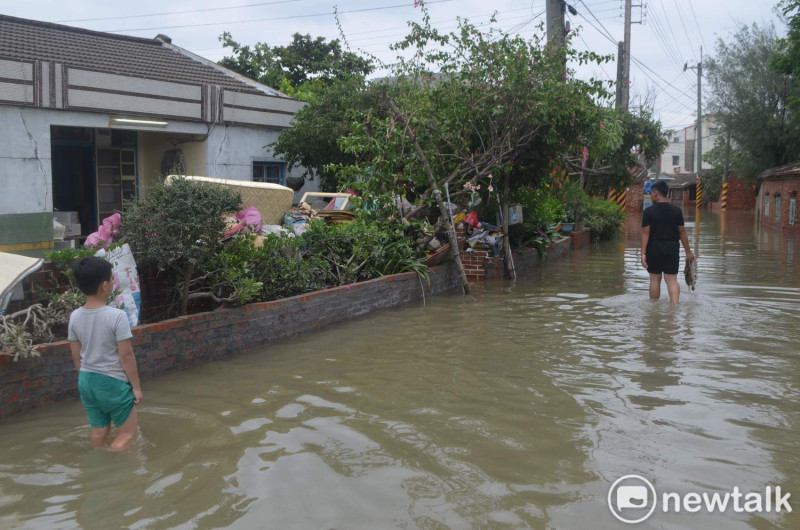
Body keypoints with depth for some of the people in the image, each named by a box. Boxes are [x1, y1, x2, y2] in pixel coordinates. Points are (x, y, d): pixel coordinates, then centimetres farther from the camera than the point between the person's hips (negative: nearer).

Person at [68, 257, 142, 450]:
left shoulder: (75, 316, -3)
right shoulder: (116, 316, -21)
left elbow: (76, 355, 6)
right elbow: (126, 356, -17)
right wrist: (136, 386, -7)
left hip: (86, 381, 6)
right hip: (113, 382, -6)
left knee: (98, 432, 20)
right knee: (128, 432, 10)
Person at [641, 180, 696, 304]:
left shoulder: (649, 211, -7)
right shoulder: (676, 211, 1)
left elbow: (645, 233, -10)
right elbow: (682, 232, 3)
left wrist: (643, 253, -10)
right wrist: (688, 251, 10)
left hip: (654, 248, -1)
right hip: (672, 248, 1)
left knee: (655, 279, 10)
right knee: (672, 280, 3)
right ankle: (675, 303, -13)